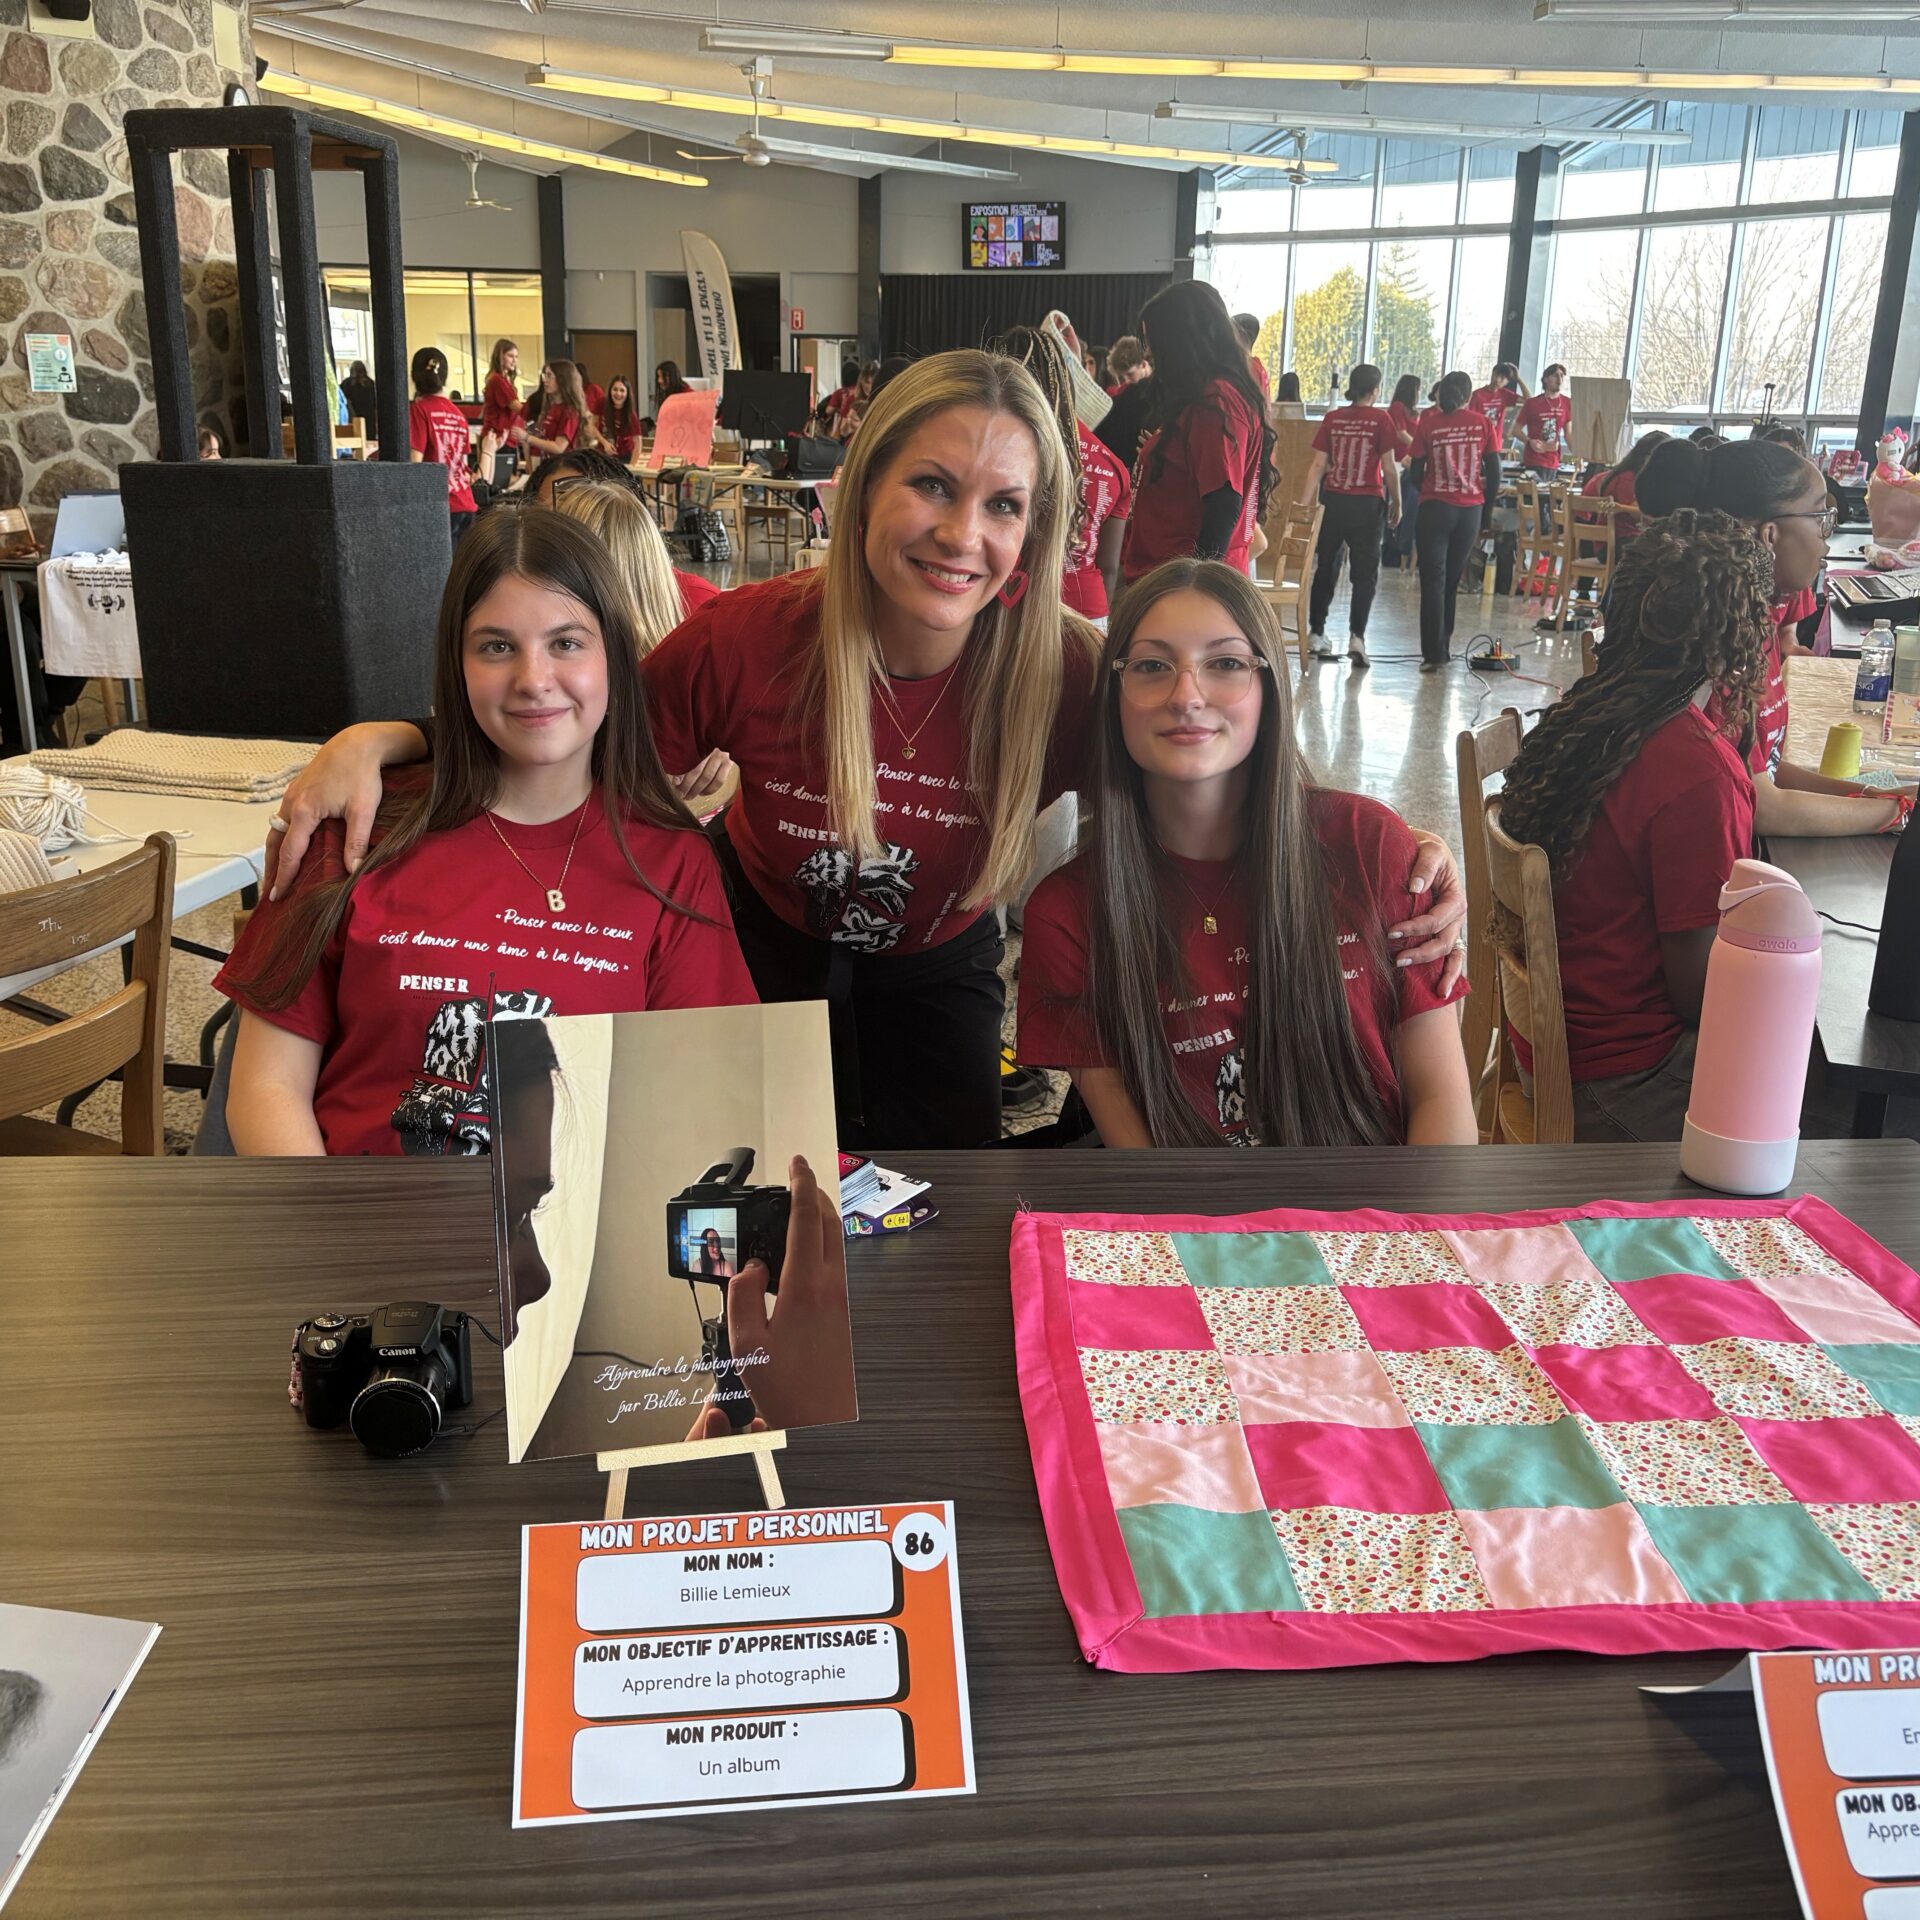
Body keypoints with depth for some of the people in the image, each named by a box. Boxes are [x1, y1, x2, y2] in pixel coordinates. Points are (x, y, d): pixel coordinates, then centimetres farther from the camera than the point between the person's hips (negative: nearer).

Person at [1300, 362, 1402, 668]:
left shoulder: (1332, 418, 2)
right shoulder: (1380, 419, -6)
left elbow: (1318, 465, -1)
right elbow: (1389, 468, -6)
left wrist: (1304, 504, -1)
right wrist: (1396, 504, 4)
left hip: (1333, 501, 3)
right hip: (1367, 504, -3)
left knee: (1325, 568, 13)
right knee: (1365, 572, 4)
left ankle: (1316, 634, 16)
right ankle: (1356, 636, -5)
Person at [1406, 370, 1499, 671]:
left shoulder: (1428, 422, -3)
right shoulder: (1482, 423, 1)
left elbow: (1416, 471, -2)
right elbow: (1494, 473, 0)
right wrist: (1486, 509, 13)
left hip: (1435, 507, -2)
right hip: (1470, 510, 2)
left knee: (1433, 582, 0)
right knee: (1452, 581, 14)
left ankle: (1433, 654, -7)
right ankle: (1443, 648, 21)